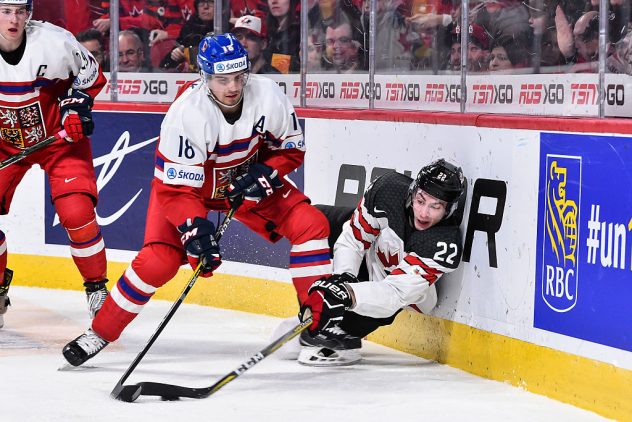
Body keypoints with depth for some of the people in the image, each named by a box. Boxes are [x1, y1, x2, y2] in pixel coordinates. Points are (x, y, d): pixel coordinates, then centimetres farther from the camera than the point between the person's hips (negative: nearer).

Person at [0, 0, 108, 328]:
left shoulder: (55, 41, -23)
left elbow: (90, 74, -3)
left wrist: (76, 102, -18)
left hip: (60, 137, -3)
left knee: (75, 212, -17)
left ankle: (97, 288, 2)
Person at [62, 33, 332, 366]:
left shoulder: (267, 95, -25)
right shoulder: (187, 113, -35)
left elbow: (292, 147, -7)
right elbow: (176, 187, -32)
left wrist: (264, 174, -23)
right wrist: (196, 231, -42)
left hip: (246, 178, 4)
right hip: (186, 181, -4)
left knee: (310, 224, -11)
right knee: (158, 260, -18)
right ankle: (99, 333, -1)